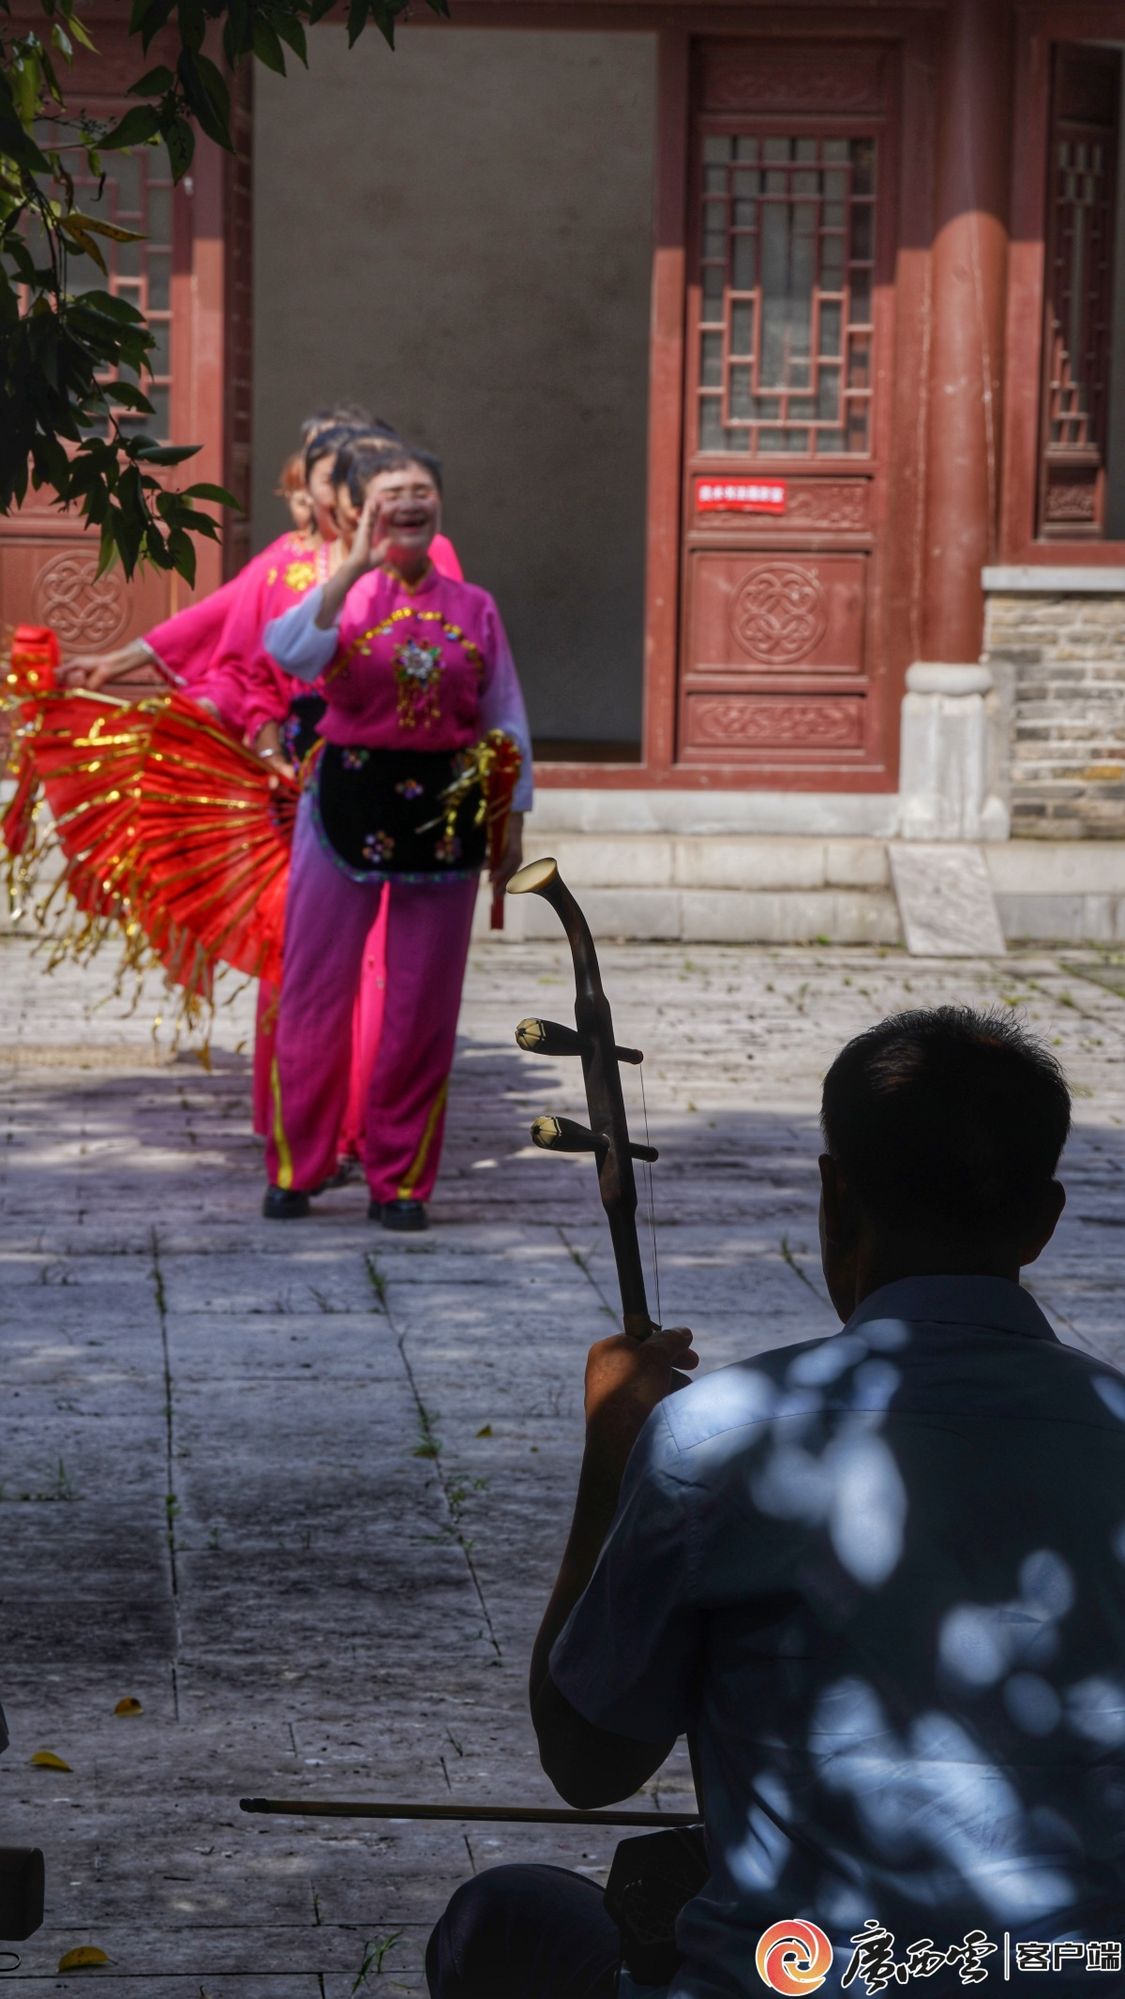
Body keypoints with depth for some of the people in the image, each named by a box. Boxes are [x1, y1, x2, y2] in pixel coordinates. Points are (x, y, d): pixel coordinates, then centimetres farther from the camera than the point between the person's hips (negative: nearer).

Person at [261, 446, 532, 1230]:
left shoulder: (473, 608, 7)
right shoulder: (346, 594, 0)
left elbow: (507, 722, 10)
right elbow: (291, 653, -22)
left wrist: (512, 818, 6)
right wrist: (358, 564, -22)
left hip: (443, 806, 2)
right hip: (349, 798, -2)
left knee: (424, 1002, 4)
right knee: (317, 986, 1)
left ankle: (401, 1179, 13)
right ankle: (293, 1170, 11)